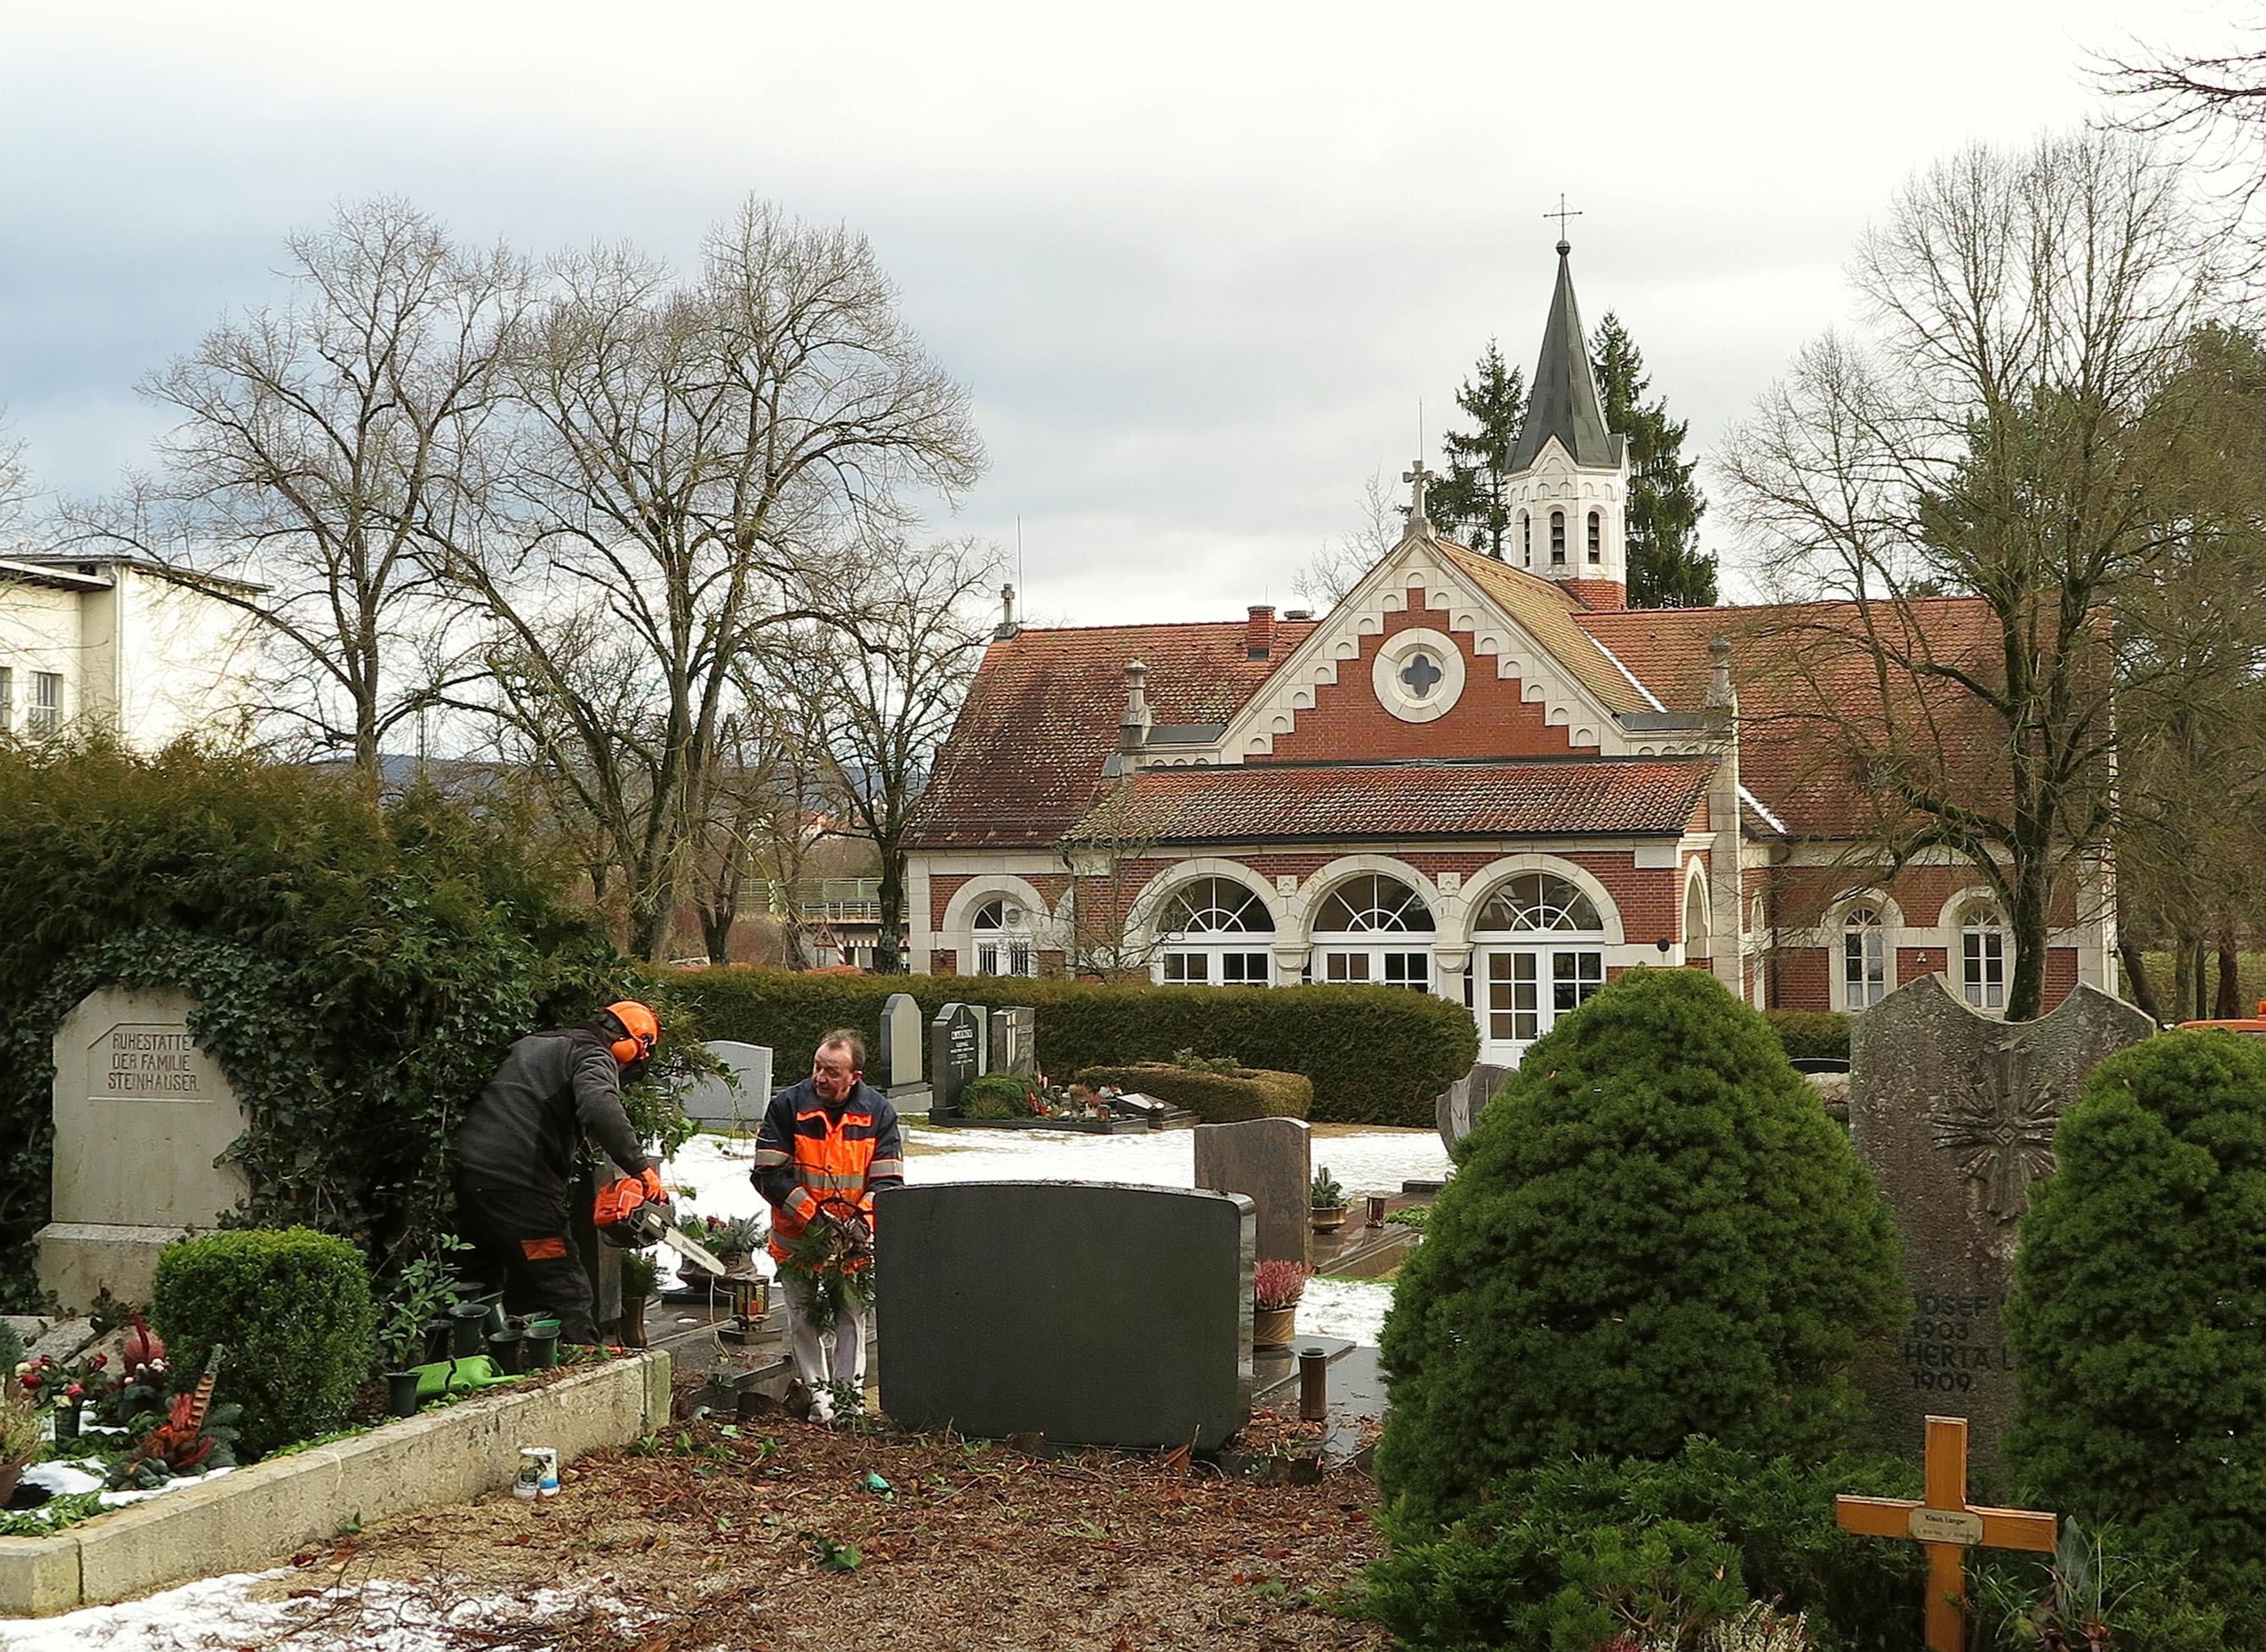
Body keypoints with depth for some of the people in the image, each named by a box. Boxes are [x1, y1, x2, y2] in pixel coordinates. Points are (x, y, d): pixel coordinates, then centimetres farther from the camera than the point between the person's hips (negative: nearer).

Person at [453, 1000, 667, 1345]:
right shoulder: (593, 1056, -3)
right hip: (521, 1186, -8)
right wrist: (642, 1168, -23)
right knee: (567, 1296, -6)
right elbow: (599, 1108, -24)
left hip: (468, 1178, 9)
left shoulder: (533, 1044, 25)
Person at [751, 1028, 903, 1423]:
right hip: (797, 1239, -1)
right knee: (804, 1318, 4)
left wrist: (862, 1219, -24)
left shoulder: (878, 1113, -8)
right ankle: (818, 1395, 13)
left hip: (855, 1242, 1)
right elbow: (768, 1174, -14)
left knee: (852, 1318, 7)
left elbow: (888, 1180, -7)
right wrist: (812, 1213, -22)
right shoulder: (787, 1106, -13)